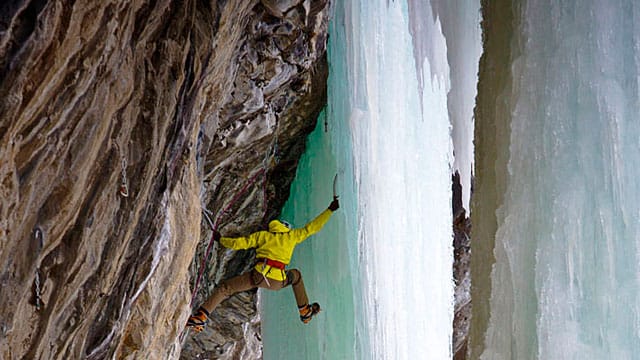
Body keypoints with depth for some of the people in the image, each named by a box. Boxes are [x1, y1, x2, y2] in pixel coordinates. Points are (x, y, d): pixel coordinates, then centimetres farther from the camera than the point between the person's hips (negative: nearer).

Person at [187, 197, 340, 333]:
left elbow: (238, 243, 15)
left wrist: (220, 239, 31)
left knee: (224, 288, 8)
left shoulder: (262, 235, 19)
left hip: (259, 275, -1)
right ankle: (305, 312, 38)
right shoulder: (292, 236, 19)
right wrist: (330, 210, 33)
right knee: (296, 275, 34)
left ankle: (201, 317, -8)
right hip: (278, 282, 1)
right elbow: (311, 227, 24)